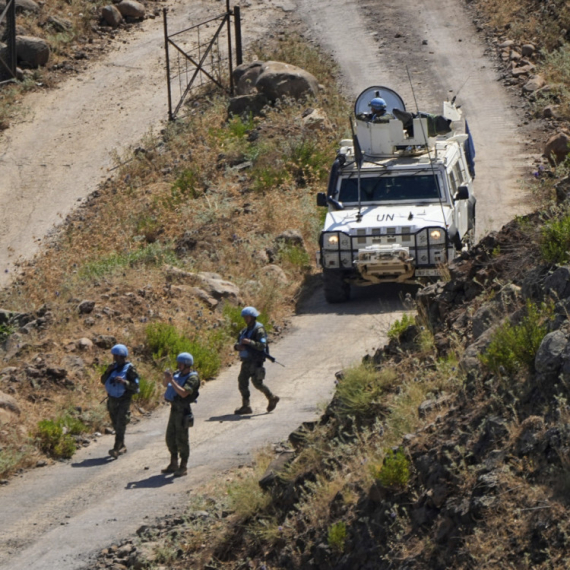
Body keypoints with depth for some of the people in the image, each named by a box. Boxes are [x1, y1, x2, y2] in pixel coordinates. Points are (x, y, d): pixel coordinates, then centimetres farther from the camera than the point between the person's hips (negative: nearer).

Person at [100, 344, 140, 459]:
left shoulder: (129, 369, -9)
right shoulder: (113, 367, 8)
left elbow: (135, 386, -13)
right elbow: (103, 381, 10)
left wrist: (124, 381, -28)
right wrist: (107, 372, -8)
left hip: (124, 401, -7)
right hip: (112, 400, 7)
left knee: (120, 425, -13)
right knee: (116, 425, 14)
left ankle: (116, 449, -19)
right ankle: (122, 447, 27)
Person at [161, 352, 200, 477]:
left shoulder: (192, 378, -15)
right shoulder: (179, 374, 10)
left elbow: (184, 393, -28)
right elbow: (165, 384, 16)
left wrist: (172, 380, -27)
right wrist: (167, 378, -6)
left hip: (183, 410, -9)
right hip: (174, 409, 9)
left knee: (181, 439, -5)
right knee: (170, 437, 13)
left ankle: (183, 467, 2)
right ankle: (173, 464, 24)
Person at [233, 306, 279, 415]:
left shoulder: (259, 330, -10)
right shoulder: (245, 331, 15)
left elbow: (262, 346, -20)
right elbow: (236, 344, 16)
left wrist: (249, 342, -28)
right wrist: (237, 346, -8)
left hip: (256, 361, -8)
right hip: (246, 361, 8)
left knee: (257, 382, -9)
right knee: (242, 381, 0)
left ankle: (272, 398, 9)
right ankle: (246, 406, 3)